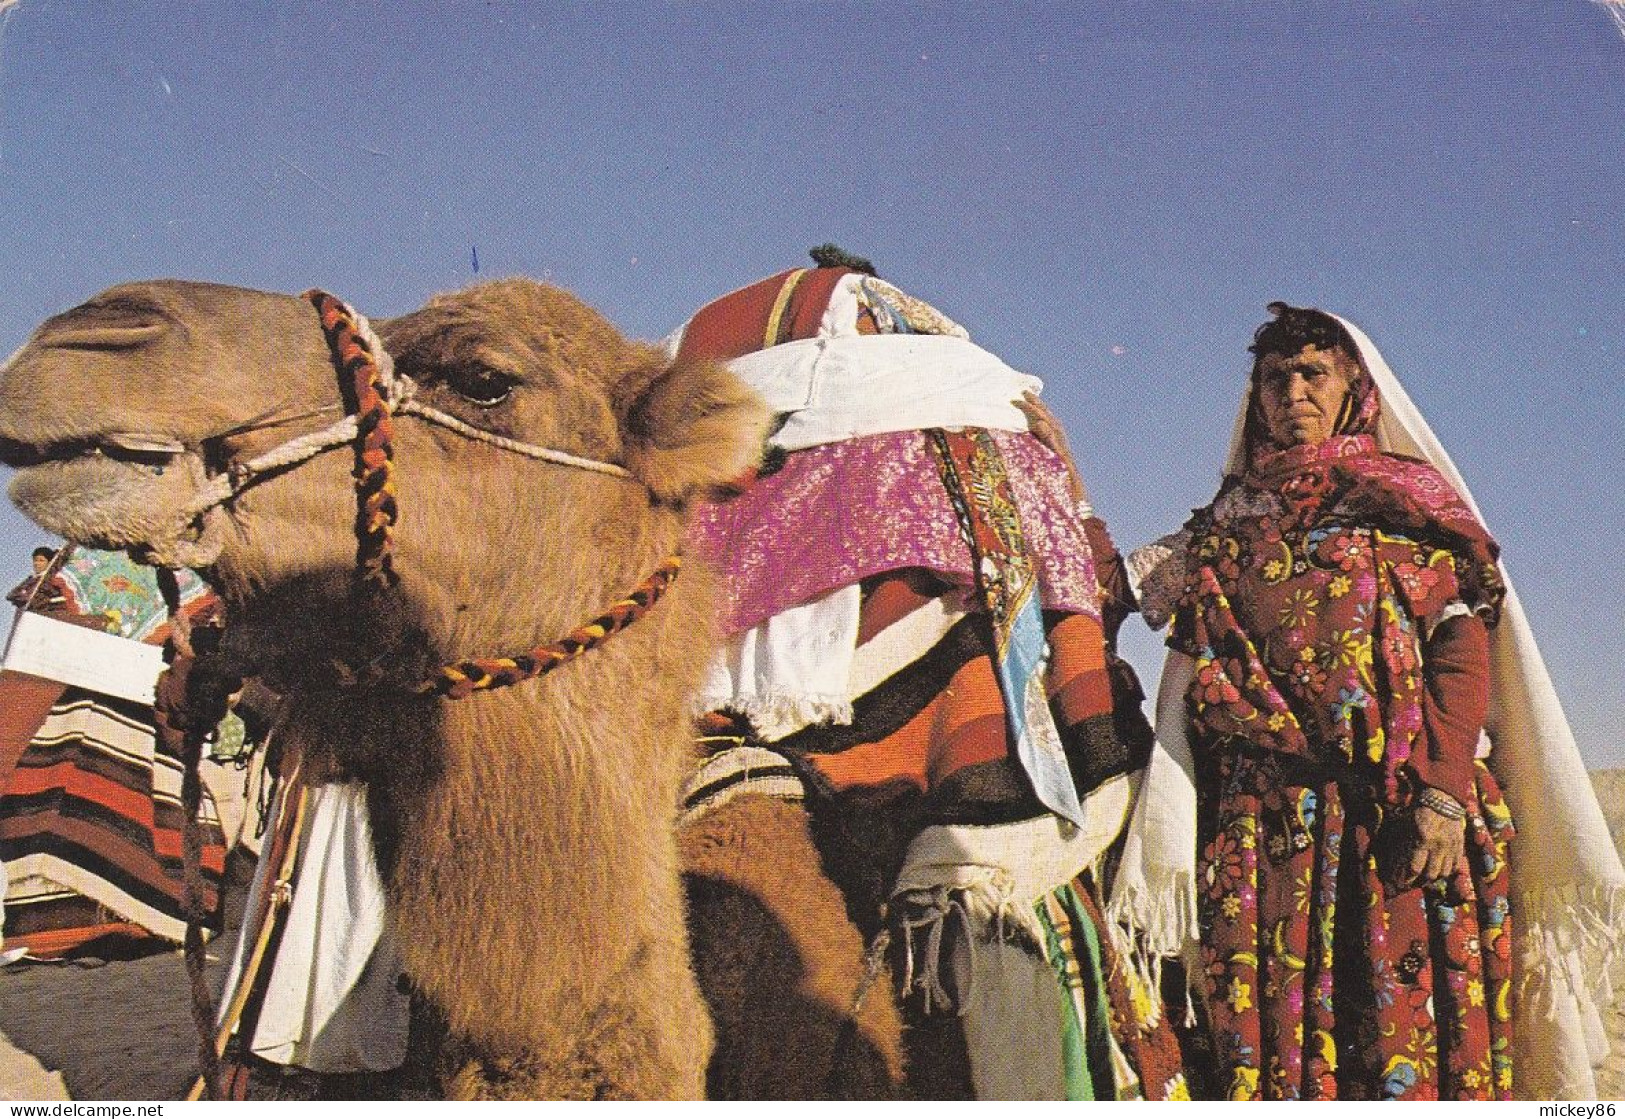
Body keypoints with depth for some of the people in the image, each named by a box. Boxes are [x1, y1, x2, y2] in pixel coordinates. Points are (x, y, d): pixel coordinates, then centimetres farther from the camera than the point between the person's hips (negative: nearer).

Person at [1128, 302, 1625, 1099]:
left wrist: (1444, 793, -13)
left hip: (1406, 818, -2)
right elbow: (1194, 685, 15)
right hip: (1262, 826, 2)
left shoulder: (1408, 500, 12)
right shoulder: (1226, 524, 19)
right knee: (1272, 1035, -3)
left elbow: (1465, 643, 0)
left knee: (1413, 1021, -7)